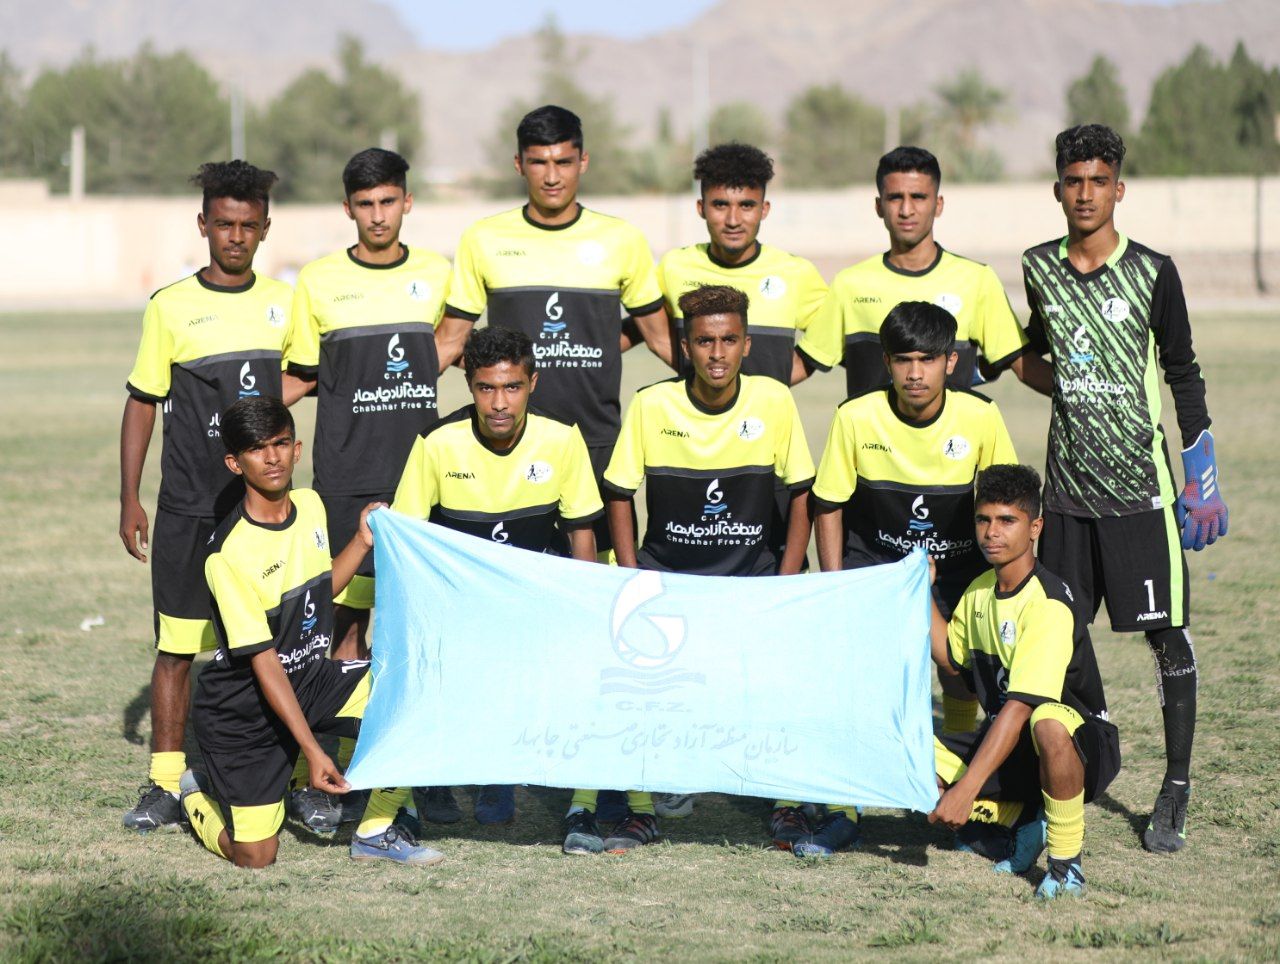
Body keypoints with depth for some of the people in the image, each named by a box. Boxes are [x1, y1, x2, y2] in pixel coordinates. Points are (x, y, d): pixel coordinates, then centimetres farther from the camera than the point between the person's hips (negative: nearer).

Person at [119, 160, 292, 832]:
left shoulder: (284, 303, 7)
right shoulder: (171, 308, -1)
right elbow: (142, 404, 4)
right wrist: (129, 499, 0)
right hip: (189, 510, -2)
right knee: (178, 648, -1)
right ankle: (165, 784, 5)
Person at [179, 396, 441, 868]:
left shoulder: (311, 506, -1)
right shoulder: (228, 553, -24)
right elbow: (263, 661, -23)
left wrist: (363, 541, 4)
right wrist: (312, 748, -26)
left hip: (309, 679, 6)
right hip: (243, 711, -6)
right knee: (256, 857, -10)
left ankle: (377, 830, -2)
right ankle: (200, 794, 25)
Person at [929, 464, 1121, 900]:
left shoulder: (1048, 604, -23)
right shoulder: (980, 590, 4)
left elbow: (1019, 707, -30)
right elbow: (953, 659, 25)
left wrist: (966, 789, -36)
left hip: (1085, 742, -8)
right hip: (1005, 741, 8)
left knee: (1048, 724, -44)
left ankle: (1066, 862, -23)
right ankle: (1022, 821, 4)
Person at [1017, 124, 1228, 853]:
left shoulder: (1152, 273, -5)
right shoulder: (1039, 269, 6)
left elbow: (1183, 374, 1)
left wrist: (1203, 473, -1)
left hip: (1142, 485, -4)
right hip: (1067, 485, 4)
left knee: (1168, 634, -2)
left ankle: (1177, 791, 4)